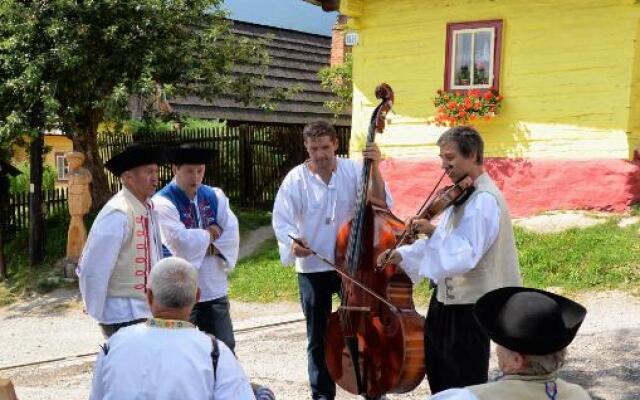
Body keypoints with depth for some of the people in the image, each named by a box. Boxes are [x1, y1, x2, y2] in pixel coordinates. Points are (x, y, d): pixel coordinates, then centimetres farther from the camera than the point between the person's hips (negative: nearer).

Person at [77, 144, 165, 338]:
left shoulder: (149, 208, 4)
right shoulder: (118, 214, -19)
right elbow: (92, 270, -19)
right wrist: (99, 314, -9)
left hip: (147, 311, 8)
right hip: (124, 315, -8)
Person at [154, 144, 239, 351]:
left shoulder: (215, 196, 6)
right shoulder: (163, 202, -11)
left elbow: (232, 236, -2)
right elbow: (180, 243, -22)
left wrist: (207, 245, -15)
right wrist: (209, 235, -8)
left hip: (216, 289, 5)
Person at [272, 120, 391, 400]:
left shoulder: (353, 171, -5)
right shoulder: (296, 179, -8)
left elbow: (380, 204, -13)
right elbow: (281, 220, -9)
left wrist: (374, 169, -24)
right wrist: (293, 242, -28)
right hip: (312, 269, -1)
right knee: (319, 337, 10)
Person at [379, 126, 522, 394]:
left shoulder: (484, 200, -22)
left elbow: (466, 254, -32)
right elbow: (442, 242, 13)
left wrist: (432, 232, -35)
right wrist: (402, 255, 2)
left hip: (469, 303, -10)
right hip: (446, 296, 10)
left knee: (466, 383, 4)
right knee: (439, 372, 22)